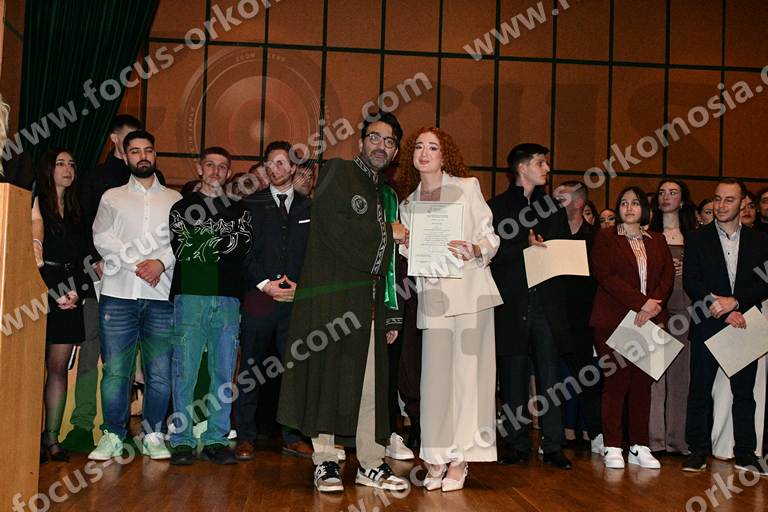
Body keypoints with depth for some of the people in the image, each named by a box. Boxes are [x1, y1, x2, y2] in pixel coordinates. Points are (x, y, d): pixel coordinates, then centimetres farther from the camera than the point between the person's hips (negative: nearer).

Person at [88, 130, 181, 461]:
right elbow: (102, 239, 2)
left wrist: (161, 263, -12)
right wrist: (137, 265, -9)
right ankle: (112, 435, 8)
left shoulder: (174, 199, 15)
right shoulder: (112, 197, 14)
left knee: (160, 372, 0)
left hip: (161, 296, 0)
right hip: (118, 295, 0)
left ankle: (153, 434, 12)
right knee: (115, 370, -2)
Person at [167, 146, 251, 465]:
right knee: (185, 370, -3)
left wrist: (204, 245, -5)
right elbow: (181, 249, -3)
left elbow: (244, 247, 0)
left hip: (228, 299, 2)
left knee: (224, 372, 3)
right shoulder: (182, 208, 12)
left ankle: (216, 440, 10)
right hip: (190, 296, -2)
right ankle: (182, 441, 4)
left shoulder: (239, 211, 18)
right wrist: (225, 243, -3)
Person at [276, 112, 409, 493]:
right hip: (333, 296, -6)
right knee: (328, 377, -2)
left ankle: (370, 464, 13)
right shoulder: (338, 172, 1)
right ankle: (325, 462, 8)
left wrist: (392, 316, 13)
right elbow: (338, 230, -15)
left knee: (370, 383, 6)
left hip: (369, 301, 6)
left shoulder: (386, 194, 21)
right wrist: (387, 232, -4)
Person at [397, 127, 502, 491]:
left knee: (467, 372, -3)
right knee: (434, 373, -2)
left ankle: (460, 460, 4)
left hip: (469, 291, -3)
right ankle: (436, 460, 6)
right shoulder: (408, 204, 15)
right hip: (432, 295, 3)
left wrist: (474, 250, -18)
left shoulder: (467, 187, 5)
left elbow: (490, 237, 2)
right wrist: (401, 242, -1)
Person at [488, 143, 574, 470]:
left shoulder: (555, 210, 18)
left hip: (547, 304, 3)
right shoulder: (496, 207, 5)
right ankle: (517, 446, 12)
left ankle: (553, 447, 6)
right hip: (512, 305, -3)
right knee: (513, 378, 4)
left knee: (550, 378, 1)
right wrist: (525, 244, -13)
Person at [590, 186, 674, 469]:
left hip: (649, 321, 4)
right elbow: (605, 275, -8)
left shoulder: (657, 241, 17)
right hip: (614, 320, -4)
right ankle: (612, 448, 0)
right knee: (617, 381, -6)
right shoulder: (606, 238, 4)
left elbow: (668, 276, 8)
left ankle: (639, 447, 10)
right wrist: (641, 302, -15)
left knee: (642, 383, 4)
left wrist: (654, 305, -11)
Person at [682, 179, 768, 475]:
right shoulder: (697, 239, 5)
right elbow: (690, 282, -4)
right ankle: (698, 451, 10)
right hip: (707, 325, -1)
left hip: (744, 325, 1)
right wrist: (721, 310, -14)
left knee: (744, 392, 6)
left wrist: (734, 302, -14)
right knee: (700, 391, 1)